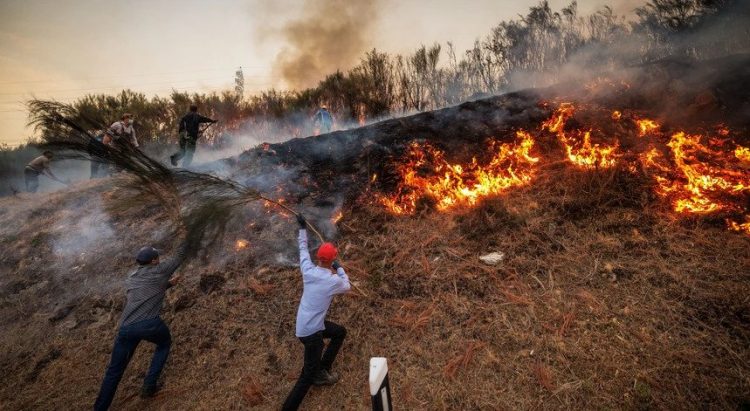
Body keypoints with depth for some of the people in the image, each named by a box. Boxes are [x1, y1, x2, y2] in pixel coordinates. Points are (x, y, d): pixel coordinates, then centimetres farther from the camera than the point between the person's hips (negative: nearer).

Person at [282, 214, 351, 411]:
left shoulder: (308, 270, -6)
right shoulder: (334, 281, -19)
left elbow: (303, 248, 11)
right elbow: (347, 286, 5)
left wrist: (303, 229, 23)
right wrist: (339, 268, 17)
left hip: (305, 325, 8)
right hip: (311, 332, -8)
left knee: (340, 332, 26)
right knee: (308, 376, -2)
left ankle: (322, 371, 30)